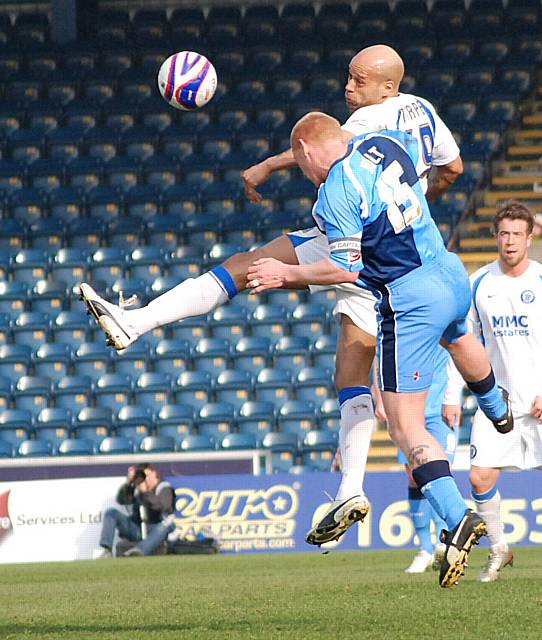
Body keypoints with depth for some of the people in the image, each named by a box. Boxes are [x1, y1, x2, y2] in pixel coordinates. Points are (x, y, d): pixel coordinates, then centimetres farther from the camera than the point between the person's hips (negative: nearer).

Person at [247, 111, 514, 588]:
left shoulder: (335, 192, -16)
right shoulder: (386, 143, 6)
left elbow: (346, 269, -17)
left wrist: (287, 274, -5)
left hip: (410, 301, -8)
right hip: (452, 275, 8)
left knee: (406, 428, -4)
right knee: (456, 335, 43)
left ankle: (457, 518, -20)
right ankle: (499, 411, 72)